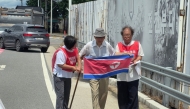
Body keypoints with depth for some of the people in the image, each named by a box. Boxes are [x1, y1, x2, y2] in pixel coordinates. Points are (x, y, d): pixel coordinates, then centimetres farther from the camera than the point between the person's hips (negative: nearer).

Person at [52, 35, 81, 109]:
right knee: (60, 95, -11)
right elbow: (61, 65, -26)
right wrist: (73, 68, -19)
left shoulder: (75, 49, -3)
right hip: (59, 76, -8)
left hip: (68, 75, 8)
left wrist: (79, 66, -13)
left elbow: (78, 57, 6)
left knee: (66, 95, 18)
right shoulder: (61, 52, -26)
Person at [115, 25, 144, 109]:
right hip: (121, 75, 1)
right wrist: (124, 53, -28)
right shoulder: (119, 45, 4)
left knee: (133, 96, 1)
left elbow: (140, 56, 5)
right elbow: (116, 56, -10)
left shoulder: (137, 44, 3)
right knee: (122, 96, 8)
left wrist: (135, 61, -15)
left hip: (133, 75, -1)